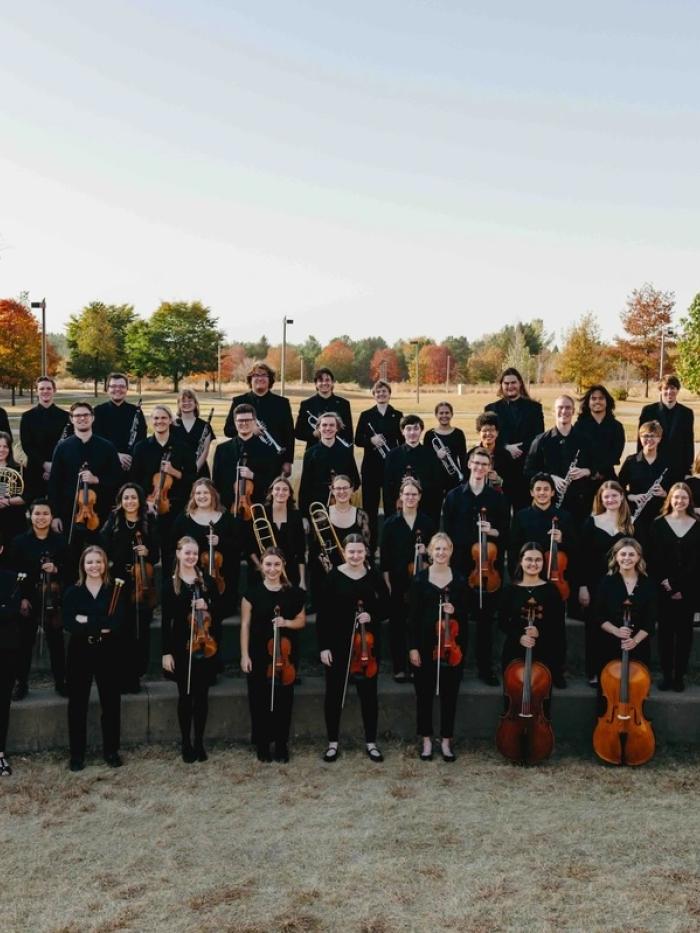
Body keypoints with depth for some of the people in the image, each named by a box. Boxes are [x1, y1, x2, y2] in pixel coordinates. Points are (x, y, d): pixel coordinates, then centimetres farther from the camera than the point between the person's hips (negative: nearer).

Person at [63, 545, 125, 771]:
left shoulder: (115, 590, 1)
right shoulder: (73, 592, 1)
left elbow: (117, 623, -11)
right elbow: (68, 624, -12)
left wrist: (87, 622, -16)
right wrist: (101, 626, -18)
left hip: (107, 652, 0)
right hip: (80, 652, 0)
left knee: (111, 702, 5)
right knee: (77, 704, 5)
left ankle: (111, 750, 19)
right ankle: (77, 753, 16)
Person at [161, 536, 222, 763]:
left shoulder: (207, 581, 4)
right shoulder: (170, 584, -1)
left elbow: (219, 612, 6)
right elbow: (166, 620, -3)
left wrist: (207, 606, -15)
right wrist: (166, 652, -7)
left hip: (205, 646, 2)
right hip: (181, 647, -1)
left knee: (202, 695, 6)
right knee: (185, 696, 6)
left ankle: (199, 743, 17)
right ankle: (186, 744, 16)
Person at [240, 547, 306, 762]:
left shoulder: (293, 593, -1)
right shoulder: (252, 591, -5)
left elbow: (301, 621, 7)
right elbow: (245, 625, -3)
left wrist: (286, 622, -14)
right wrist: (245, 655, -7)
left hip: (286, 655, 1)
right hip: (259, 655, -1)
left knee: (283, 700, 8)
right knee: (260, 700, 6)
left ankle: (282, 744, 22)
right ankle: (262, 744, 20)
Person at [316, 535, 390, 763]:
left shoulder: (374, 577, 0)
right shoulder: (334, 576, -6)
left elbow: (385, 609, 6)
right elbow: (323, 614, -5)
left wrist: (372, 616, -15)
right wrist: (323, 646, -9)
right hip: (337, 643, -1)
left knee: (368, 692, 9)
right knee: (334, 692, 8)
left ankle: (371, 742, 22)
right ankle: (333, 742, 22)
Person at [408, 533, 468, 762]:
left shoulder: (459, 581, 3)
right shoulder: (420, 579, -2)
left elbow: (465, 614, 8)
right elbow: (413, 615, -3)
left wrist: (455, 611, -14)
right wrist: (413, 647, -7)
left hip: (452, 645, 1)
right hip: (425, 644, -1)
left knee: (450, 694, 7)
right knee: (424, 693, 7)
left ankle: (446, 741, 19)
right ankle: (426, 740, 19)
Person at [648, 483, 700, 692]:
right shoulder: (658, 524, 2)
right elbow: (653, 558, -2)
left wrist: (679, 585, -10)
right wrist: (664, 582, -12)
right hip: (664, 588, 0)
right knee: (665, 630, 4)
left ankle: (679, 675, 14)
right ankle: (666, 674, 12)